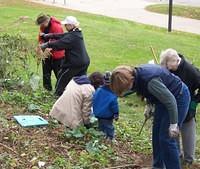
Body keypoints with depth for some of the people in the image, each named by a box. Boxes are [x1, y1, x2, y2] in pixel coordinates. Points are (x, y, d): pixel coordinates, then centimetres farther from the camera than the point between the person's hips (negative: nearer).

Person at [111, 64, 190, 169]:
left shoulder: (149, 81, -35)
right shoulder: (137, 75, -9)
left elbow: (170, 100, -30)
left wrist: (174, 123, -27)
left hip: (178, 97, -9)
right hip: (164, 98, 9)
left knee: (166, 138, -9)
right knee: (156, 134, 13)